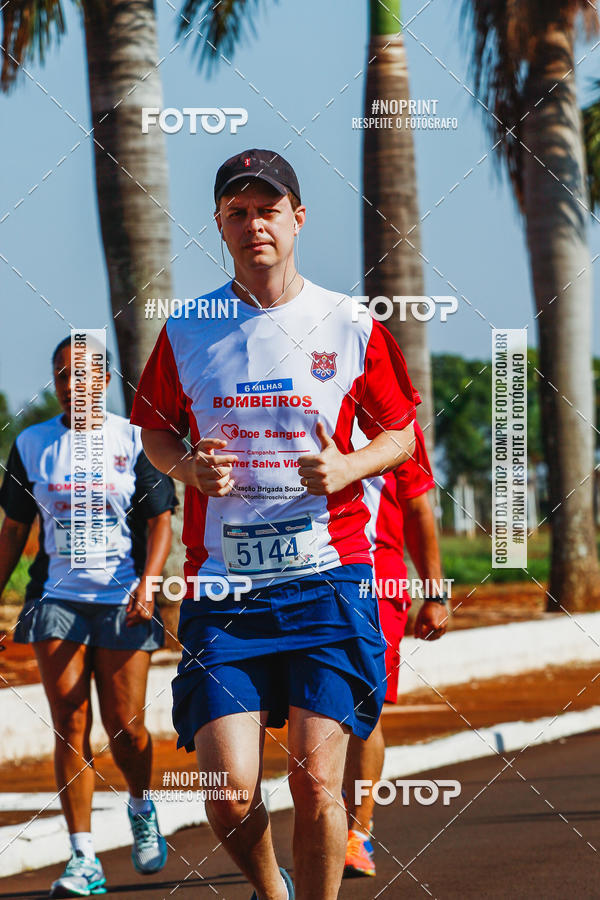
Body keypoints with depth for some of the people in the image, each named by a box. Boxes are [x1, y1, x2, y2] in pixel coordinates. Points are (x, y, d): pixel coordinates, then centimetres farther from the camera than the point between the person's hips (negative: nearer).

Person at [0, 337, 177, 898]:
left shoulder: (134, 440, 2)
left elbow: (160, 521, 0)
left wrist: (147, 585, -14)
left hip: (123, 600, -2)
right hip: (57, 597, 2)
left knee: (124, 725, -3)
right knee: (69, 728, -5)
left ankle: (141, 810, 29)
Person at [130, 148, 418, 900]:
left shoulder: (351, 327, 4)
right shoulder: (186, 331, 7)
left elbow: (400, 435, 12)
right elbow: (155, 430, 19)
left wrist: (348, 467, -8)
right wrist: (188, 466, -3)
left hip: (328, 579, -1)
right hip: (222, 587, 1)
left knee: (316, 782, -9)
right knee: (229, 796, -7)